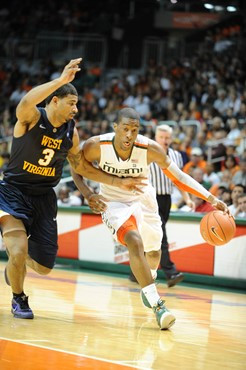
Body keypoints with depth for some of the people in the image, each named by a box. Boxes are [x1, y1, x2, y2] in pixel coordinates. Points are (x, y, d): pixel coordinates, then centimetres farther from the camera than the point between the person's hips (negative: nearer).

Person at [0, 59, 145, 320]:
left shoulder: (71, 132, 1)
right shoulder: (31, 118, -16)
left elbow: (81, 167, 15)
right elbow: (25, 103, -41)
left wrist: (118, 182, 10)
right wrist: (61, 80, -48)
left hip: (44, 198, 5)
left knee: (43, 267, 5)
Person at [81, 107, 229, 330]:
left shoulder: (150, 149, -25)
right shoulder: (96, 146, -26)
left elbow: (179, 177, -15)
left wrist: (211, 199, -23)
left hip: (143, 200, 3)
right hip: (114, 202, -3)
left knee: (154, 250, 19)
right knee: (135, 242, -30)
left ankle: (148, 285, 56)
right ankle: (157, 305, -29)